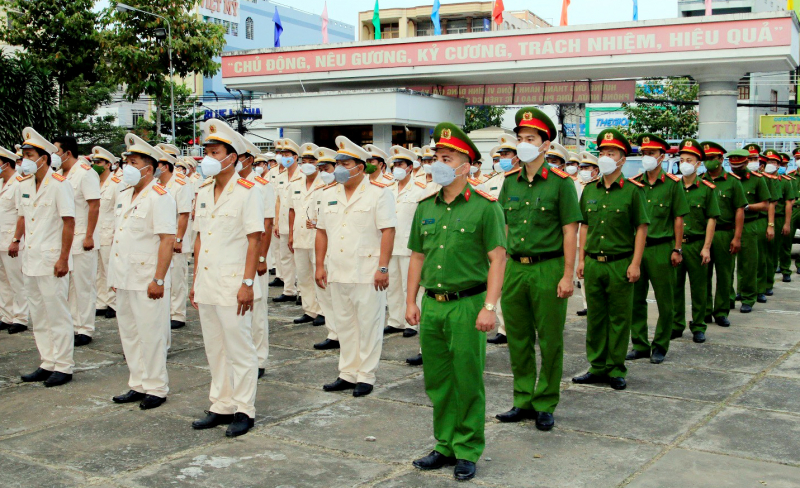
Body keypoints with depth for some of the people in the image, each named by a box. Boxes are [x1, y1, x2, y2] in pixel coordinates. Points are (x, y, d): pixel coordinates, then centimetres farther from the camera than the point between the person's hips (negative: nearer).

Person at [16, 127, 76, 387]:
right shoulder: (24, 185, 11)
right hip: (31, 259, 8)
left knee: (58, 315, -2)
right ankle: (47, 364, 23)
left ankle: (63, 367, 7)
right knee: (39, 316, 13)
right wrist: (16, 239, 7)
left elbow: (69, 222, -14)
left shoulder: (59, 185, -11)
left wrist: (63, 258, -17)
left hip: (52, 260, -8)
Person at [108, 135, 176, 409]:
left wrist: (158, 280, -21)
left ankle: (156, 389, 12)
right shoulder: (124, 196, 13)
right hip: (124, 279, 8)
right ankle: (138, 385, 25)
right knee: (129, 333, 13)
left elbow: (168, 240, -18)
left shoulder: (159, 197, -12)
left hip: (147, 281, -8)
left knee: (151, 335, 0)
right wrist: (115, 274, 16)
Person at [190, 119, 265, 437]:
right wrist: (195, 280, 13)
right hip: (207, 284, 7)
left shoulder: (246, 192, -9)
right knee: (215, 349, 14)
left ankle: (244, 410, 11)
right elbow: (200, 238, 16)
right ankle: (221, 407, 24)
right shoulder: (204, 192, 12)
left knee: (239, 349, 0)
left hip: (232, 285, -7)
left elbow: (254, 241, -12)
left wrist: (247, 283, -17)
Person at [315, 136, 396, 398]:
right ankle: (348, 374, 22)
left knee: (368, 325, 1)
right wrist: (320, 265, 9)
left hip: (367, 274, -6)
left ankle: (366, 376, 11)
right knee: (344, 324, 12)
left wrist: (383, 268, -16)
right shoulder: (329, 195, 12)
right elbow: (322, 231, 15)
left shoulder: (378, 193, -6)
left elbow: (388, 231, -10)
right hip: (337, 273, 6)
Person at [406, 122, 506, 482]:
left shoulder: (485, 207, -7)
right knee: (437, 381, 12)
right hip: (432, 305, 6)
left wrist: (489, 306, -16)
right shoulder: (426, 207, 10)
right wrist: (411, 301, 12)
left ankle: (468, 452, 17)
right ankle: (445, 446, 27)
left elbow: (498, 259, -10)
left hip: (467, 305, -5)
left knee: (467, 382, 3)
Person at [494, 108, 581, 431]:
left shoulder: (560, 182, -5)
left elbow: (570, 231, -7)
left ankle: (545, 406, 17)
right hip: (515, 268, 5)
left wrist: (568, 275, -11)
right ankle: (523, 401, 24)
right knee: (518, 339, 11)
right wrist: (501, 267, 10)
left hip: (548, 269, -5)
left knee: (549, 341, 4)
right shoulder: (510, 182, 9)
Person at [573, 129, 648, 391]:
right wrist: (582, 259, 11)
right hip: (593, 263, 4)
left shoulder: (632, 190, -4)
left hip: (620, 264, -4)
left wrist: (635, 263, -9)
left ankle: (616, 370, 13)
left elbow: (641, 228, -4)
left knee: (619, 318, 3)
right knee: (595, 317, 10)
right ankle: (597, 367, 21)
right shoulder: (589, 190, 9)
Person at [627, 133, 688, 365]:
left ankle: (660, 346, 17)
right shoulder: (634, 183, 7)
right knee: (636, 299, 6)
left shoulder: (672, 184, -2)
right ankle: (640, 345, 18)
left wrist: (677, 249, -5)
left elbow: (678, 219, -1)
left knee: (665, 302, 4)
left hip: (661, 248, -3)